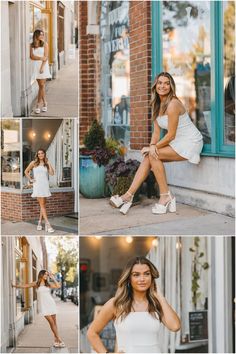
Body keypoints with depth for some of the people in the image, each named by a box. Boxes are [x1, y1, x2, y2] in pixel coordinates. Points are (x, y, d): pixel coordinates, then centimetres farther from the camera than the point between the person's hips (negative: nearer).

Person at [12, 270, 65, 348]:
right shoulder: (36, 284, 2)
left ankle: (56, 340, 6)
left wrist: (52, 278, 2)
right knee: (51, 322, -8)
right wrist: (14, 285, -3)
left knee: (54, 322, 1)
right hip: (43, 305, -3)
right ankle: (59, 340, -5)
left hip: (51, 303, 3)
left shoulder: (48, 284, 8)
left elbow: (58, 286, 0)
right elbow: (24, 286, 3)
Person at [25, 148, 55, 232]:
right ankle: (47, 224, -13)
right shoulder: (34, 163, 4)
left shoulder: (46, 164, 10)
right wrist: (30, 179, 2)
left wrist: (49, 163, -2)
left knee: (43, 205, 6)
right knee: (42, 205, -8)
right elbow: (26, 171, 11)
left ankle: (40, 223, 15)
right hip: (37, 185, -4)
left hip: (45, 185, 4)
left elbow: (52, 173, -3)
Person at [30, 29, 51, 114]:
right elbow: (32, 56, -3)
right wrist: (41, 58, -15)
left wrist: (42, 67, -13)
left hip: (43, 66, -2)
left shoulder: (45, 44, 1)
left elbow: (46, 56, -5)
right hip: (36, 66, 2)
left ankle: (38, 105, -5)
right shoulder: (32, 45, 5)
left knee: (42, 85, -7)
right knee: (41, 85, 3)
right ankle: (44, 104, 12)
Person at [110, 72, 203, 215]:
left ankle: (165, 196, -10)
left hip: (190, 143, -8)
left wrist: (153, 148, -14)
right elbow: (157, 132, 4)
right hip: (178, 142, 8)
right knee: (148, 157, -7)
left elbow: (171, 135, -19)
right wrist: (152, 147, -13)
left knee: (153, 155, -20)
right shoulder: (157, 104, 6)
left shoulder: (172, 104, -21)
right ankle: (129, 195, -11)